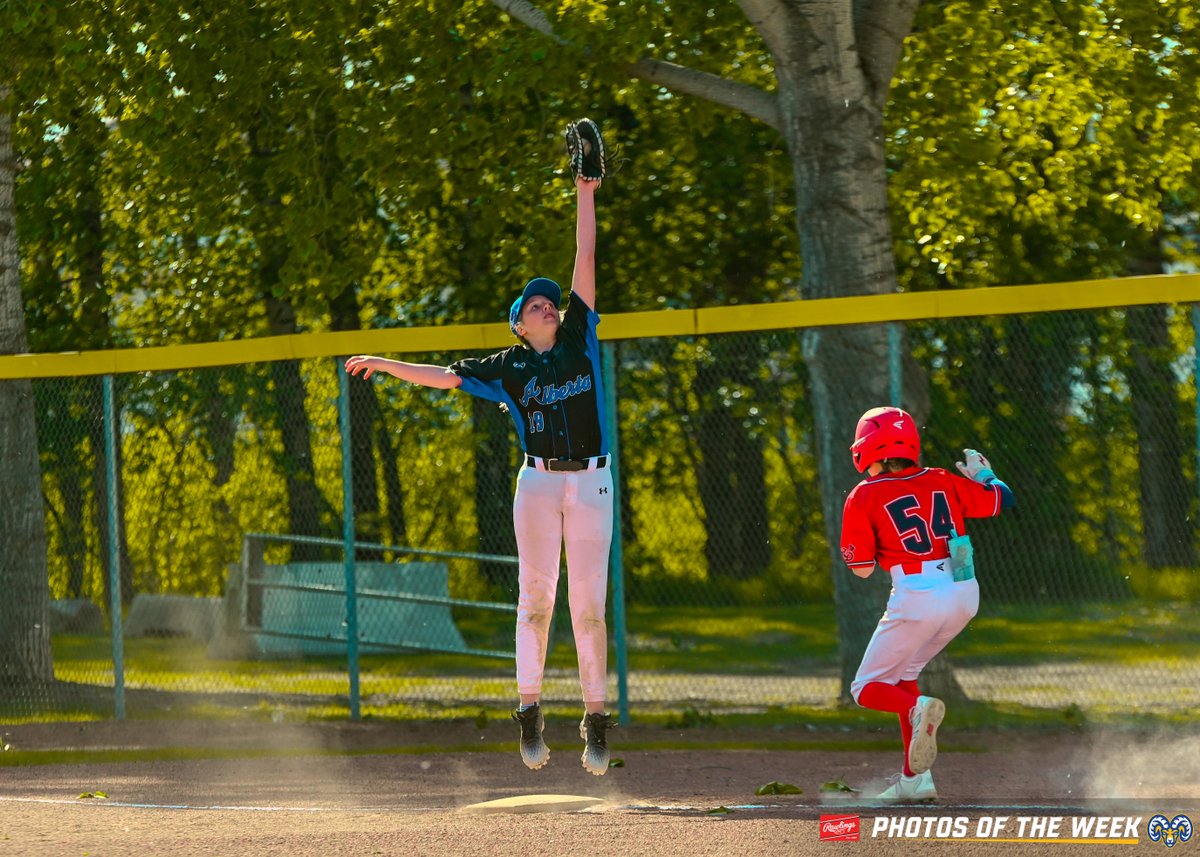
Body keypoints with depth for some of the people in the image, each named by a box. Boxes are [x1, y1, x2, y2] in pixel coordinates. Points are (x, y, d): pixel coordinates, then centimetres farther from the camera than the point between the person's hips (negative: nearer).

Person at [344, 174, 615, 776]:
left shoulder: (578, 338, 10)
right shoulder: (510, 366, 9)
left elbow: (585, 259, 9)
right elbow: (445, 377, 13)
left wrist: (585, 193, 8)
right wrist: (384, 364, 11)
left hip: (591, 483, 0)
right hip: (538, 482, 0)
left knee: (589, 605, -2)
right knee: (536, 597, -5)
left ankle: (596, 721, 2)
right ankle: (530, 710, -3)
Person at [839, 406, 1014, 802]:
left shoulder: (865, 496, -2)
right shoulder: (944, 482, 9)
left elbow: (862, 568, -2)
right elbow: (1002, 498, 17)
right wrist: (981, 473, 38)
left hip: (917, 598, -6)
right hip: (965, 592, 6)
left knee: (868, 688, 10)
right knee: (902, 673, 25)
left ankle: (918, 708, -25)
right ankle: (914, 778, 18)